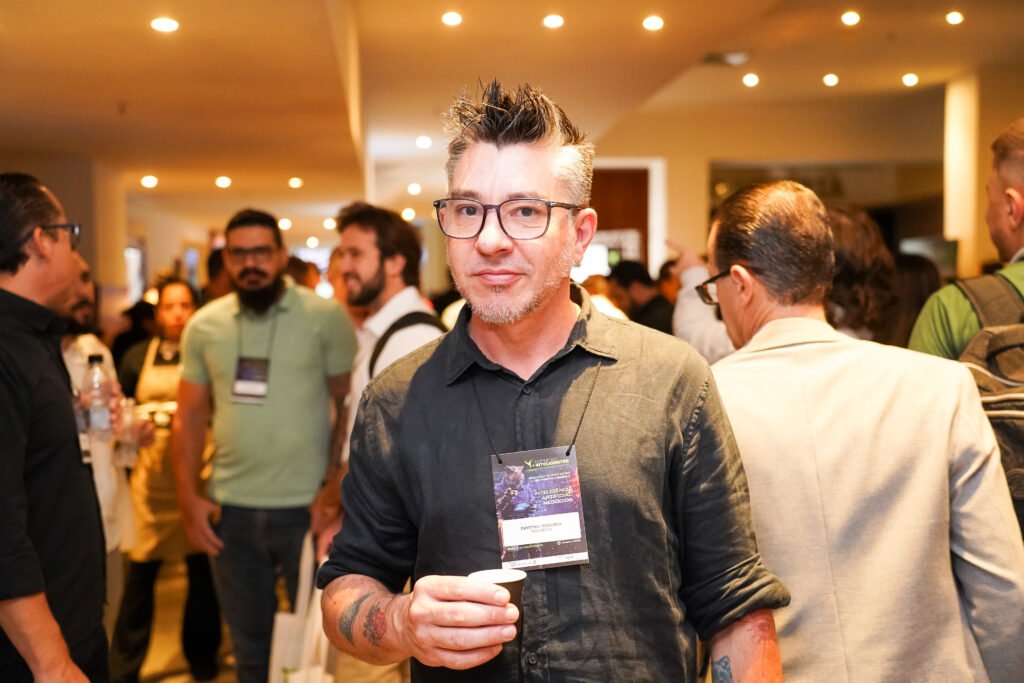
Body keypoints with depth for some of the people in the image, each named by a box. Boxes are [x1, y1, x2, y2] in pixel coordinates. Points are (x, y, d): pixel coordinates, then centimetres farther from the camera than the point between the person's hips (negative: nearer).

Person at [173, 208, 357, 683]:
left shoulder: (326, 317, -5)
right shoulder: (204, 326, 5)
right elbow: (190, 417, 10)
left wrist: (333, 489, -11)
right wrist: (188, 498, 3)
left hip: (305, 507, -3)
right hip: (230, 509, 3)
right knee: (249, 641, 16)